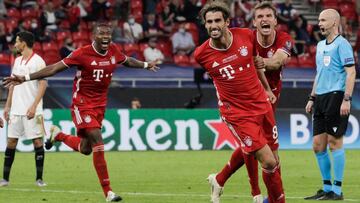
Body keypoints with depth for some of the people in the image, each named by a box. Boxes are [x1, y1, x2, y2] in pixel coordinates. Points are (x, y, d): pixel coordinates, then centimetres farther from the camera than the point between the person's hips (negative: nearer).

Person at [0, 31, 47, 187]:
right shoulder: (17, 61, 14)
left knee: (37, 141, -4)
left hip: (32, 110, -7)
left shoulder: (37, 61, -8)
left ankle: (39, 178, 1)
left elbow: (43, 84, -13)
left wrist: (33, 106, -20)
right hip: (16, 109, 7)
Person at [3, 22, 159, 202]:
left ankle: (58, 135, 42)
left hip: (100, 105, 6)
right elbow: (55, 68, -16)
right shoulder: (82, 53, -17)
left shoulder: (113, 51, 0)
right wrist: (25, 78, -22)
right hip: (82, 104, -6)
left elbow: (127, 61, 23)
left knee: (85, 149, 11)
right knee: (97, 141, -18)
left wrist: (146, 65, 38)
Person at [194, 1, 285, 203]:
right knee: (268, 162, -13)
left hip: (262, 104, 5)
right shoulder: (201, 54, -13)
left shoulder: (246, 36, -6)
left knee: (274, 161, 10)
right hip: (237, 113, -5)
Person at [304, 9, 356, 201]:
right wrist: (312, 98, 21)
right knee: (318, 145, 6)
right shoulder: (320, 45, 18)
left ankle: (337, 190, -1)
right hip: (321, 99, 8)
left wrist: (346, 99, -20)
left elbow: (351, 72, -13)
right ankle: (327, 188, 16)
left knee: (334, 142, -6)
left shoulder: (342, 44, -7)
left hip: (336, 97, -8)